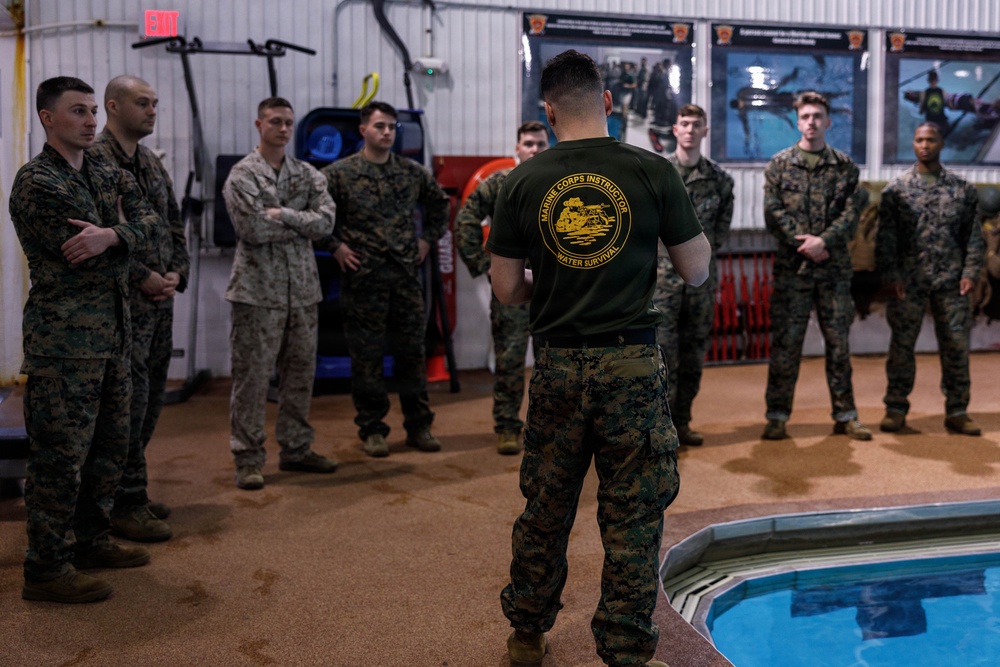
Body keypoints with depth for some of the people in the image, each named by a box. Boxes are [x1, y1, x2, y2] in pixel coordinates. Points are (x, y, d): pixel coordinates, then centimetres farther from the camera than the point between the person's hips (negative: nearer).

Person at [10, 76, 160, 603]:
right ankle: (46, 569, 5)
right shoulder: (37, 183, -12)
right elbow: (92, 262, -17)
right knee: (59, 454, -4)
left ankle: (90, 540, 30)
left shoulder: (107, 175, 14)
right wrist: (123, 243, 1)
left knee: (109, 445, 16)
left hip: (112, 332, 9)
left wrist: (112, 235, -18)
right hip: (64, 337, -8)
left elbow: (147, 220, 0)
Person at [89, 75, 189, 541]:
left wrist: (176, 272, 4)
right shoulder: (93, 159, -10)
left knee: (150, 399, 13)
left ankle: (131, 492, 24)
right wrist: (142, 277, -17)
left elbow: (175, 224, 20)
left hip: (160, 299, 9)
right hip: (121, 301, -8)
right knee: (129, 401, -5)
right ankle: (125, 505, 5)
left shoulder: (152, 164, 16)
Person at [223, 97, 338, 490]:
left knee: (301, 372, 11)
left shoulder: (308, 175, 12)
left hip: (303, 288, 5)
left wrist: (283, 215, -14)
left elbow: (326, 221, -3)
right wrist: (301, 224, -7)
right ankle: (248, 459, 7)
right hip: (258, 291, -5)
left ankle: (296, 449, 24)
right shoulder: (242, 175, -4)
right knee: (253, 375, -2)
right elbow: (253, 229, -17)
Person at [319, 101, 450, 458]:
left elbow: (439, 202, 24)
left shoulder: (413, 172, 9)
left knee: (412, 351, 7)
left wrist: (428, 238, 14)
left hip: (406, 274, 3)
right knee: (367, 355, 3)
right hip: (363, 277, -3)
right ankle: (372, 429, 13)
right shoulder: (340, 173, -2)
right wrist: (334, 246, -6)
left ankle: (418, 425, 18)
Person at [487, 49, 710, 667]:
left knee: (545, 511, 17)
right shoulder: (653, 171, -5)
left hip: (556, 367, 2)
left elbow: (507, 288, 3)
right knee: (633, 519, 8)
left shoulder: (523, 182, 0)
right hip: (632, 365, -2)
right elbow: (698, 270, 0)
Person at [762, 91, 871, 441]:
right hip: (792, 268, -2)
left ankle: (845, 415, 16)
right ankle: (777, 416, 8)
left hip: (834, 268, 2)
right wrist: (805, 243, -14)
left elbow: (851, 215, 0)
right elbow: (773, 214, -3)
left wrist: (823, 240, -16)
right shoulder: (779, 165, 5)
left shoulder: (844, 166, 9)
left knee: (838, 341, 7)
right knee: (785, 343, 0)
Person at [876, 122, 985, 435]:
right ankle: (895, 409, 12)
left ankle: (957, 412, 11)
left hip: (950, 282, 1)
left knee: (956, 345, 2)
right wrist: (890, 274, -8)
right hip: (908, 283, -1)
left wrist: (970, 272, -3)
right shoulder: (896, 189, 3)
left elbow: (974, 235, 7)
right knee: (901, 345, 2)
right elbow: (885, 237, 0)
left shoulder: (962, 189, 7)